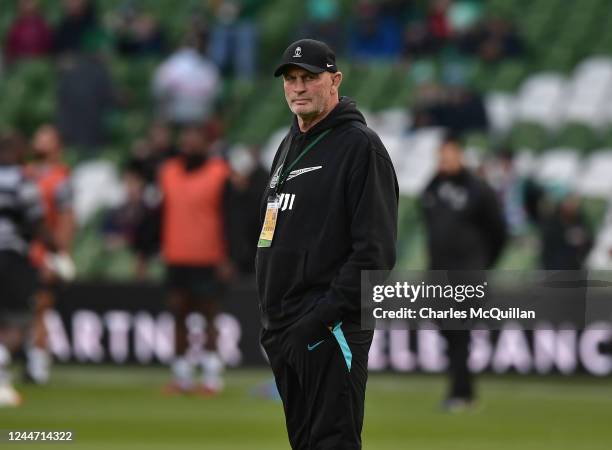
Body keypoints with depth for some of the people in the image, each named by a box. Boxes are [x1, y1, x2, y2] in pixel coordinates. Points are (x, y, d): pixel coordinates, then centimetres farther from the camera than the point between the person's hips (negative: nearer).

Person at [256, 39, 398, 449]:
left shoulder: (360, 146, -9)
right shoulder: (290, 146, 20)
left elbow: (375, 250, -16)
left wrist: (326, 315, -21)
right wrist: (272, 316, 16)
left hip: (330, 330, -9)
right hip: (282, 328, 9)